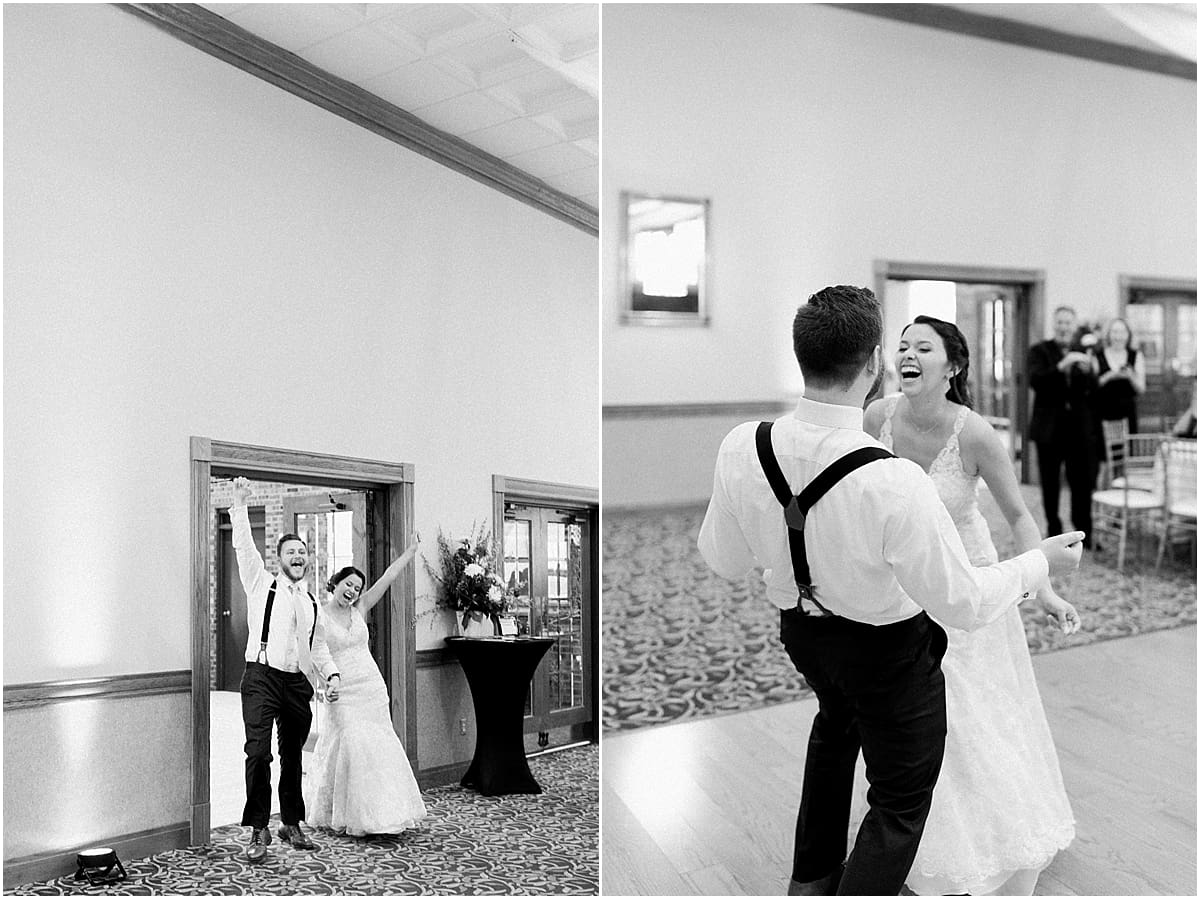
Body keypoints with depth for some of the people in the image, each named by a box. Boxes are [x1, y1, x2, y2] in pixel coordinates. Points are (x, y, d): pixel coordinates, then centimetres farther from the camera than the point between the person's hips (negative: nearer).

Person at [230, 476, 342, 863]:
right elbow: (244, 547, -6)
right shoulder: (261, 584, 5)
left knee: (292, 755, 12)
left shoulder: (312, 603, 17)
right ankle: (258, 830, -5)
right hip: (262, 678, -4)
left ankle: (291, 824, 26)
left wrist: (332, 674, 6)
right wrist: (240, 506, -14)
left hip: (298, 683, 5)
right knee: (258, 752, -14)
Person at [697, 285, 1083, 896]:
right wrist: (1041, 563, -7)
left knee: (837, 720, 36)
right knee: (900, 804, 18)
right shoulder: (894, 484, -38)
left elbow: (723, 560, -6)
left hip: (801, 631, 6)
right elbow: (964, 604, -24)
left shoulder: (743, 449, -23)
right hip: (889, 650, -6)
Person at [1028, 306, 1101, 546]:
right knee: (1050, 484, 6)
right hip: (1049, 427, -2)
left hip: (1079, 428, 2)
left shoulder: (1083, 353, 9)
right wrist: (1061, 366, -30)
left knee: (1082, 482, 1)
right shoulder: (1039, 351, 1)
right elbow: (1035, 380, -16)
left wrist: (1090, 372, -16)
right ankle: (1054, 530, 17)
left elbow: (1091, 392, 4)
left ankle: (1084, 533, 10)